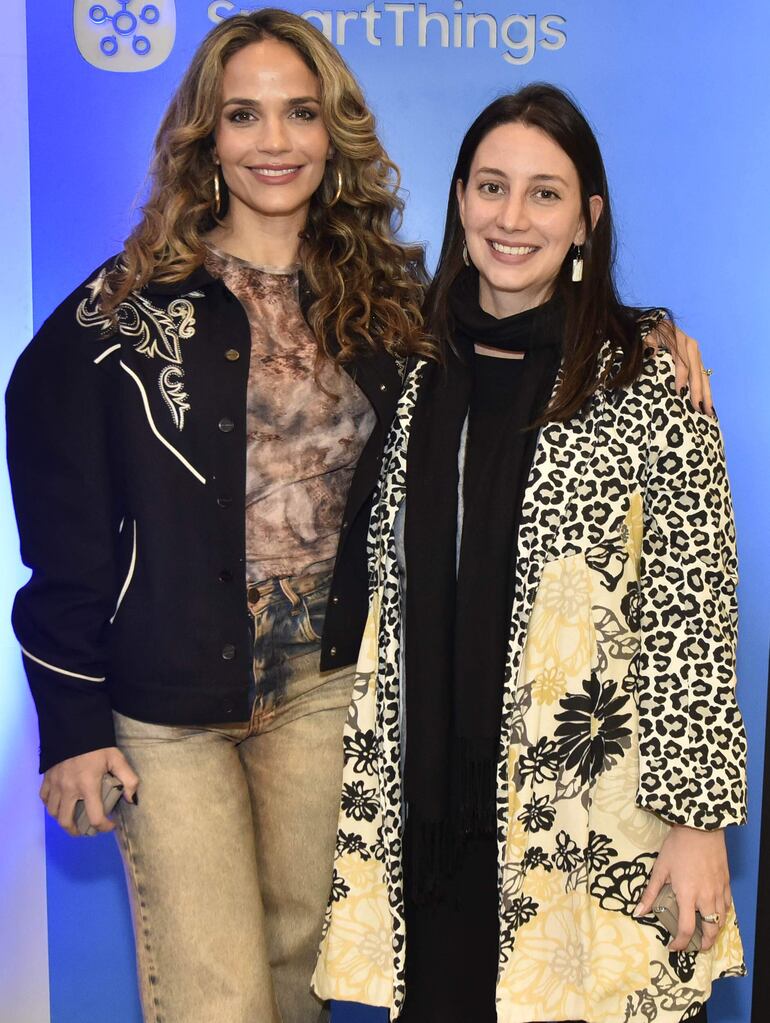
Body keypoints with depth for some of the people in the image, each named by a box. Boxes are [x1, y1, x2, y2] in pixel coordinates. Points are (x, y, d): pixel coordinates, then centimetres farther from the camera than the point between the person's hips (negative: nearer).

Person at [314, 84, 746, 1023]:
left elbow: (696, 600, -8)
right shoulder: (424, 366, 6)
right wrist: (370, 788, 11)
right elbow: (395, 586, 11)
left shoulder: (646, 372, -6)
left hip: (597, 821, -3)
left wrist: (700, 814, -9)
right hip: (431, 810, 4)